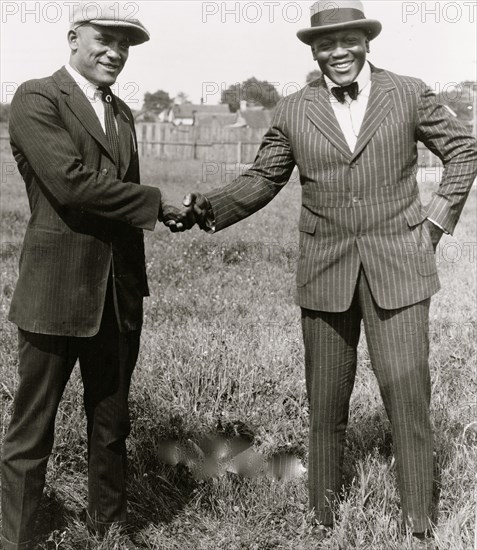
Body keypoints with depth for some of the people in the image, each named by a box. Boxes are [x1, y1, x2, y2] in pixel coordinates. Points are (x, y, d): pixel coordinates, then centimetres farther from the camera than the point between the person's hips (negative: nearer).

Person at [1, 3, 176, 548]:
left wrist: (136, 285, 14)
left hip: (120, 294, 7)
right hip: (56, 292, -7)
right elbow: (71, 182, -19)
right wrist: (156, 202, -11)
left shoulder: (121, 113, 17)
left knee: (111, 422, 17)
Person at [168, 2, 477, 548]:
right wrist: (208, 207, -10)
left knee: (407, 396, -2)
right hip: (325, 273, 1)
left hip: (397, 267, -1)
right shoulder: (292, 111, 4)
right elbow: (261, 181, 7)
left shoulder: (408, 94, 2)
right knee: (326, 401, 8)